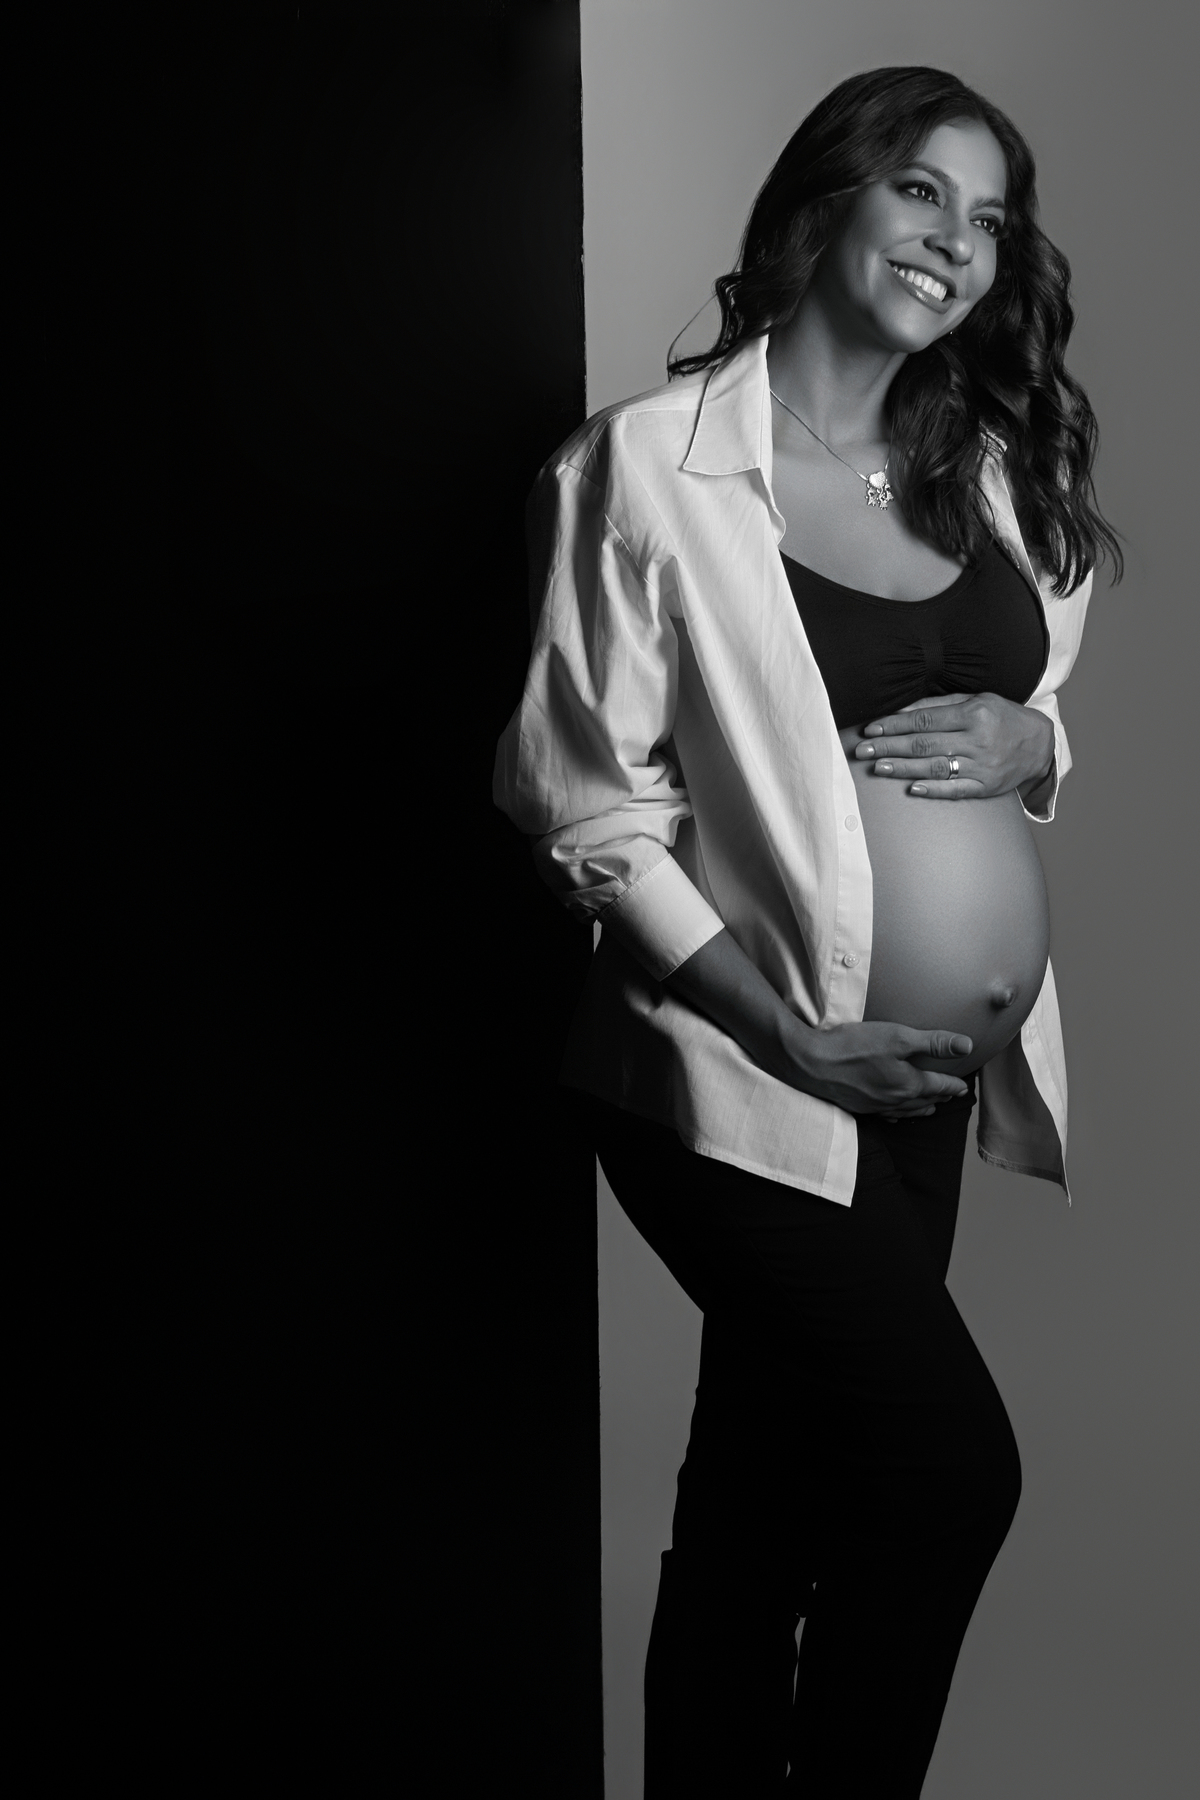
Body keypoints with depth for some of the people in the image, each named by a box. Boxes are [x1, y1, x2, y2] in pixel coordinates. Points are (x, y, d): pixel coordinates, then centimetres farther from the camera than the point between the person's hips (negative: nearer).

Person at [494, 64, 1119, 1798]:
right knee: (954, 1468, -8)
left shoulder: (982, 470, 11)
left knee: (766, 1496, 14)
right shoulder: (656, 462, -10)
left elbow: (1038, 713, 20)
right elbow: (583, 800, -12)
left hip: (930, 1074, 6)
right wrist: (786, 1033, -17)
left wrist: (1029, 741, -5)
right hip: (748, 1071, -6)